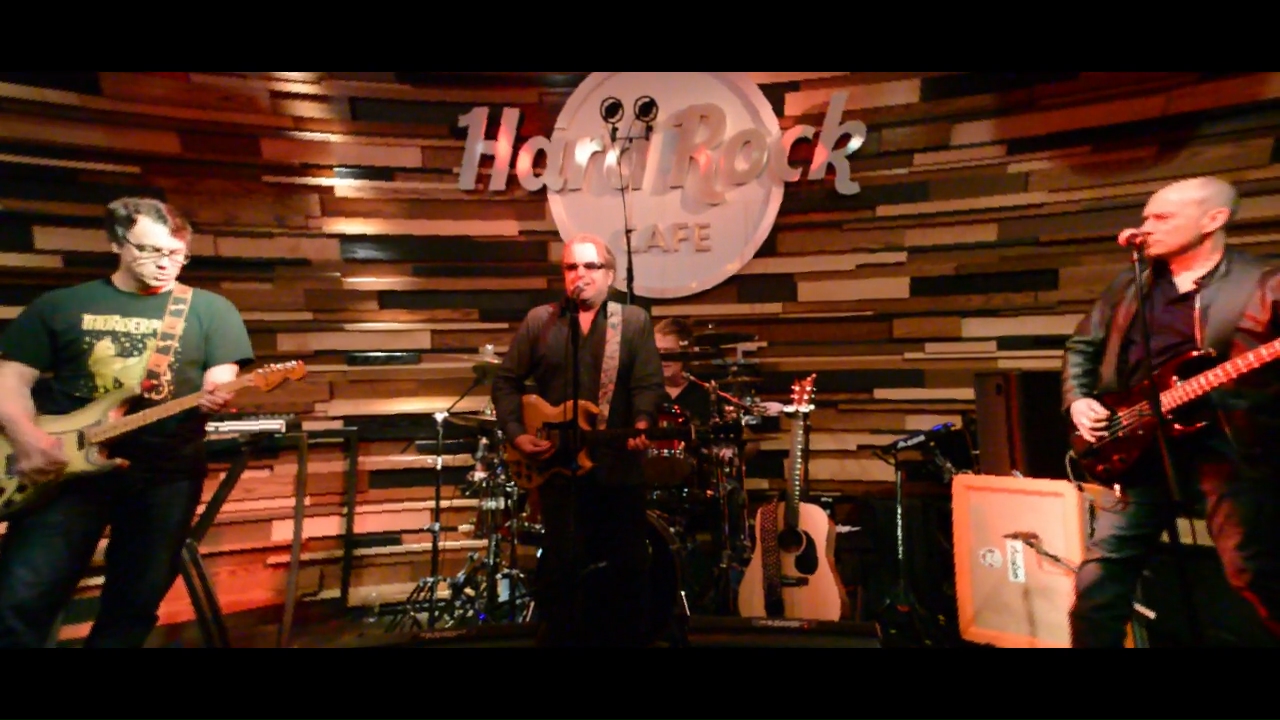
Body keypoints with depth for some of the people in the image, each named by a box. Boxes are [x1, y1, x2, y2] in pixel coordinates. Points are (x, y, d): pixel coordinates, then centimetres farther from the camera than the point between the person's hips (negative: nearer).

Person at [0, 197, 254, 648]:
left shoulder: (211, 309, 6)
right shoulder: (58, 305, 9)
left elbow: (220, 383, 0)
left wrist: (214, 398, -23)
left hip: (167, 473, 0)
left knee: (134, 606, 8)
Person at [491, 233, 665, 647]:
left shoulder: (635, 321, 3)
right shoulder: (538, 321, 7)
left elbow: (649, 384, -6)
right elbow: (506, 381, 7)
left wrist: (642, 426, -25)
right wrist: (516, 433, -5)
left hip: (618, 466, 0)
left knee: (629, 567, 9)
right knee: (561, 564, 10)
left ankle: (630, 637, 31)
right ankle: (558, 636, 32)